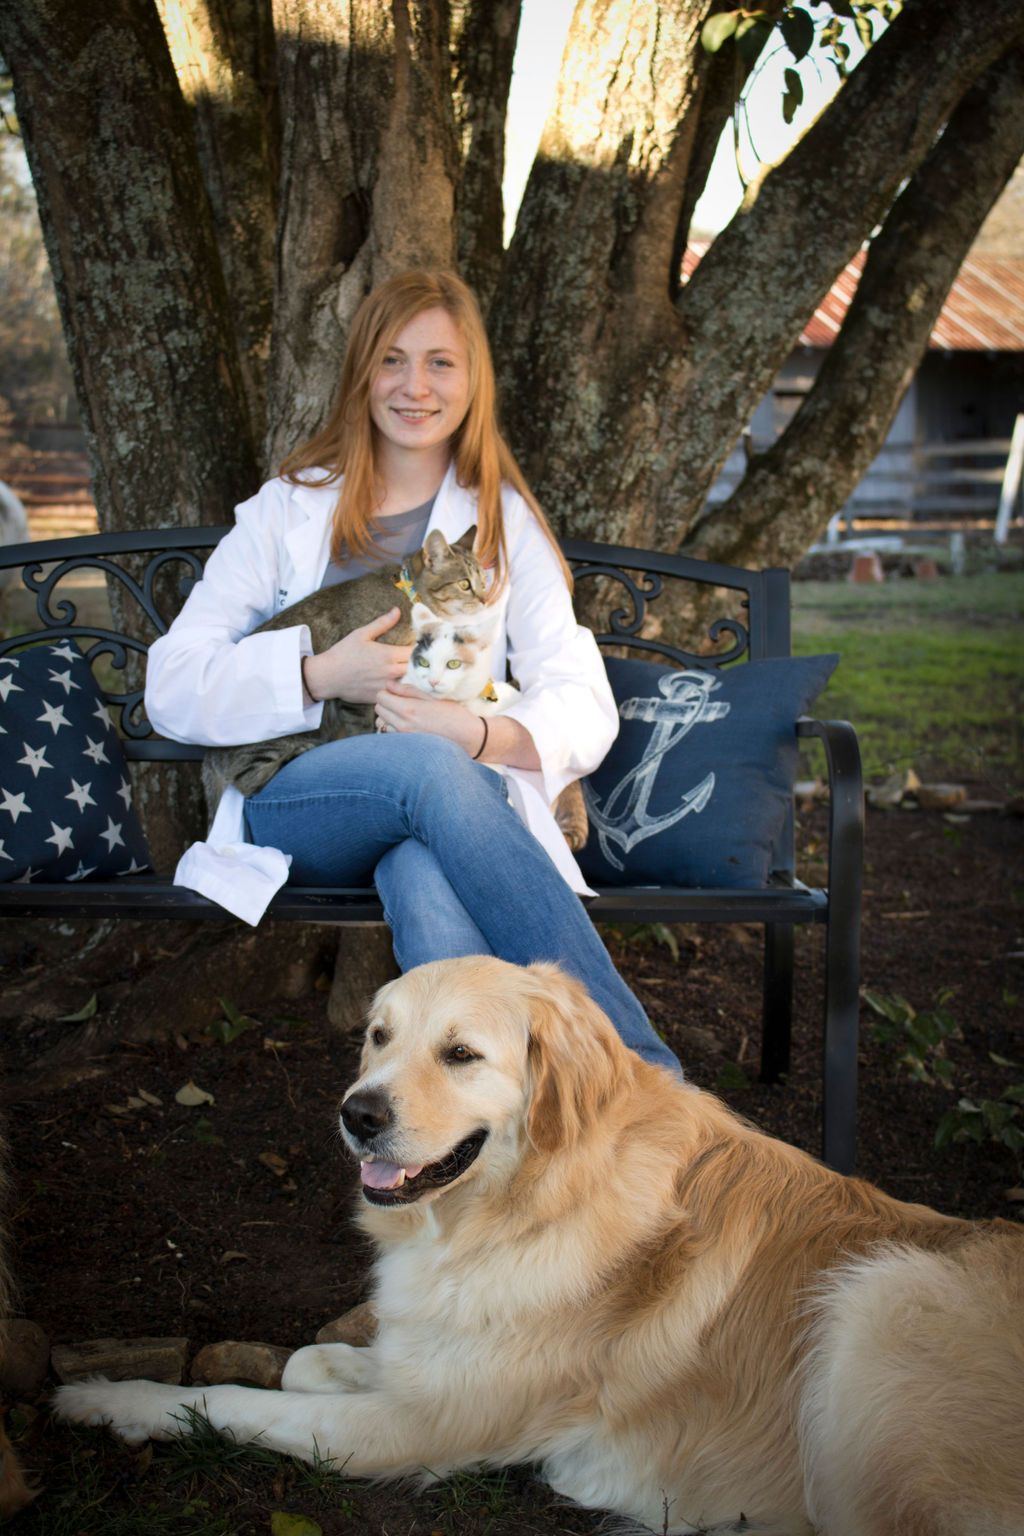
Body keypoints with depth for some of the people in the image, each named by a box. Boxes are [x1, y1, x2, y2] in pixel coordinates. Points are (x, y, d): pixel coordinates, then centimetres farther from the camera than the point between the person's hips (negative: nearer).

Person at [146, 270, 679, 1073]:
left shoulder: (507, 523, 18)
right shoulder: (286, 511, 16)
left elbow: (585, 714, 6)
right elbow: (174, 688, 6)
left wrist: (480, 733, -16)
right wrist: (319, 677, -10)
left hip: (462, 785, 1)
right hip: (293, 809, -1)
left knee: (427, 881, -38)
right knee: (428, 767, -36)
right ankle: (644, 1065, -43)